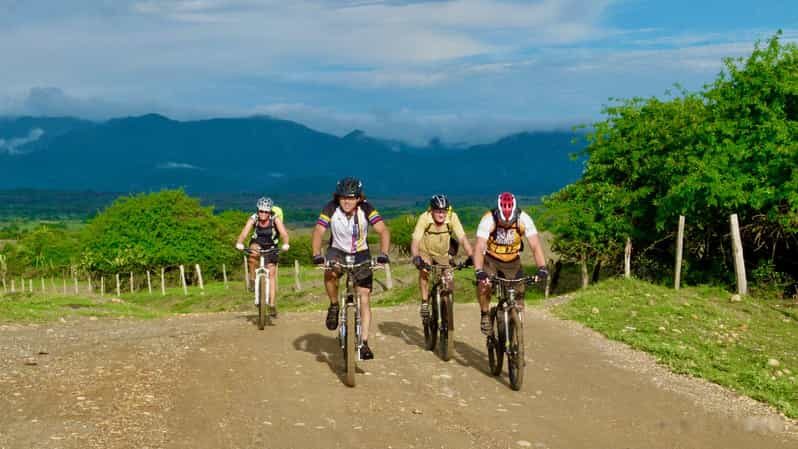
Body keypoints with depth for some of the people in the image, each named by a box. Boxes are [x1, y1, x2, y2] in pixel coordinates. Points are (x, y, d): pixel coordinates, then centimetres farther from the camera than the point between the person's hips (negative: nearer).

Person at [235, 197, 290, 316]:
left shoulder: (275, 219, -24)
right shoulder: (253, 218, -22)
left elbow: (284, 233, -36)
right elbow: (244, 232, -33)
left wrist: (285, 244, -55)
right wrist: (239, 243, -51)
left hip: (271, 247, 0)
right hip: (257, 244, 1)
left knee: (271, 274, -8)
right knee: (253, 253, -36)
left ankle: (272, 305, -5)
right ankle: (252, 279, -17)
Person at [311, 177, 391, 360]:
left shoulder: (366, 209, -21)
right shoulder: (331, 209, -20)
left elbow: (383, 230, -29)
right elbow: (318, 232, -27)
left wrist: (383, 253, -44)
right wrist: (316, 255, -44)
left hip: (361, 254, 0)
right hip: (337, 251, 0)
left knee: (364, 299, -7)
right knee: (330, 273, -35)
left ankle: (364, 343, 0)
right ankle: (334, 306, -8)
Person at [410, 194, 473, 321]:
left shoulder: (452, 217, -26)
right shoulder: (424, 218, -29)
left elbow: (462, 238, -31)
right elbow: (415, 240, -36)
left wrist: (471, 256, -45)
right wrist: (416, 257, -52)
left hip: (443, 254, 2)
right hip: (426, 252, -2)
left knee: (449, 279, -11)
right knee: (424, 270, -28)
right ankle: (425, 302, -13)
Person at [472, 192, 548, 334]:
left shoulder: (523, 219, -25)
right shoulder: (488, 219, -29)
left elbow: (535, 245, -28)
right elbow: (479, 248, -36)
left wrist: (542, 268, -43)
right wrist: (479, 271, -51)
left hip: (512, 261, 2)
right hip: (491, 260, -2)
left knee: (519, 292, -11)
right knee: (483, 284, -26)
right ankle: (485, 315, -1)